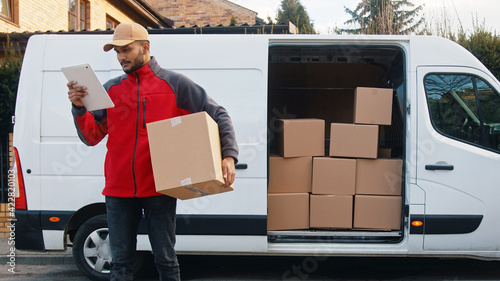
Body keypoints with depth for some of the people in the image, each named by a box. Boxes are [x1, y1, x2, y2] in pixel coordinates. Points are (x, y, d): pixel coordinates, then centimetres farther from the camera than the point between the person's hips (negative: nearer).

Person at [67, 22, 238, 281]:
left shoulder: (175, 84, 2)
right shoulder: (111, 89, 11)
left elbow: (218, 115, 3)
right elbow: (91, 137, 9)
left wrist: (229, 155, -9)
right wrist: (79, 107, -8)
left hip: (159, 190, -3)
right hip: (118, 191, 3)